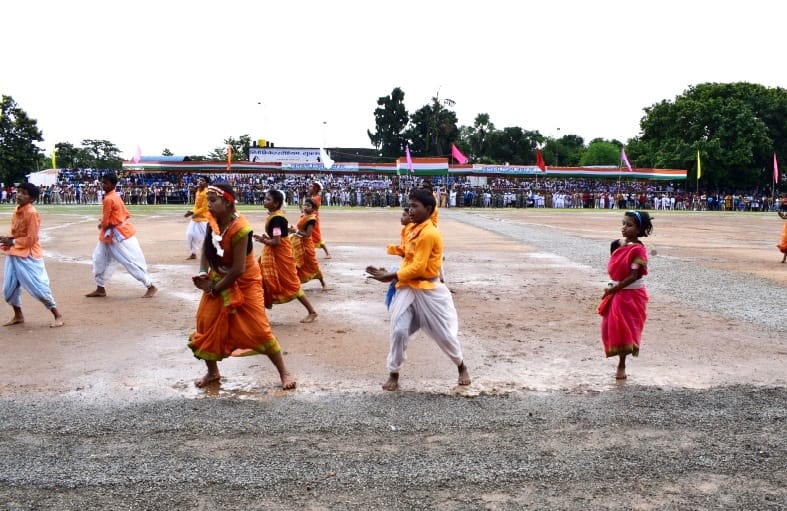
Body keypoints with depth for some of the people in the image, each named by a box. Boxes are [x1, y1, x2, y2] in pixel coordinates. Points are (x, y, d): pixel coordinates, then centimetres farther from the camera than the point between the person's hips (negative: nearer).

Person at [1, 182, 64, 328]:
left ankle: (58, 316, 5)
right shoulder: (17, 210, 8)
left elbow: (31, 239, -19)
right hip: (13, 254, 8)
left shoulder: (31, 213, -17)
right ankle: (18, 316, 29)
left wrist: (12, 242, -15)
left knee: (38, 288, -6)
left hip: (28, 256, -8)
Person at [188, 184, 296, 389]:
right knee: (206, 324, 4)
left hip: (244, 282, -7)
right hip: (219, 279, 7)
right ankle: (212, 372, 24)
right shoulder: (213, 221, -8)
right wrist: (203, 274, -12)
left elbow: (238, 269, -28)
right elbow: (206, 249, 4)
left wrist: (215, 289, -17)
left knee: (258, 328, -8)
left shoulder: (239, 229, -30)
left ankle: (284, 372, 7)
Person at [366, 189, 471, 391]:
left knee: (444, 333, 7)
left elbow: (418, 268, -21)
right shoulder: (413, 229, 7)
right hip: (408, 289, 7)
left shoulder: (429, 233, -20)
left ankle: (462, 367, 32)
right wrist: (388, 273, 2)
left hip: (429, 291, -7)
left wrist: (391, 276, -17)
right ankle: (393, 374, 12)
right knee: (398, 331, -3)